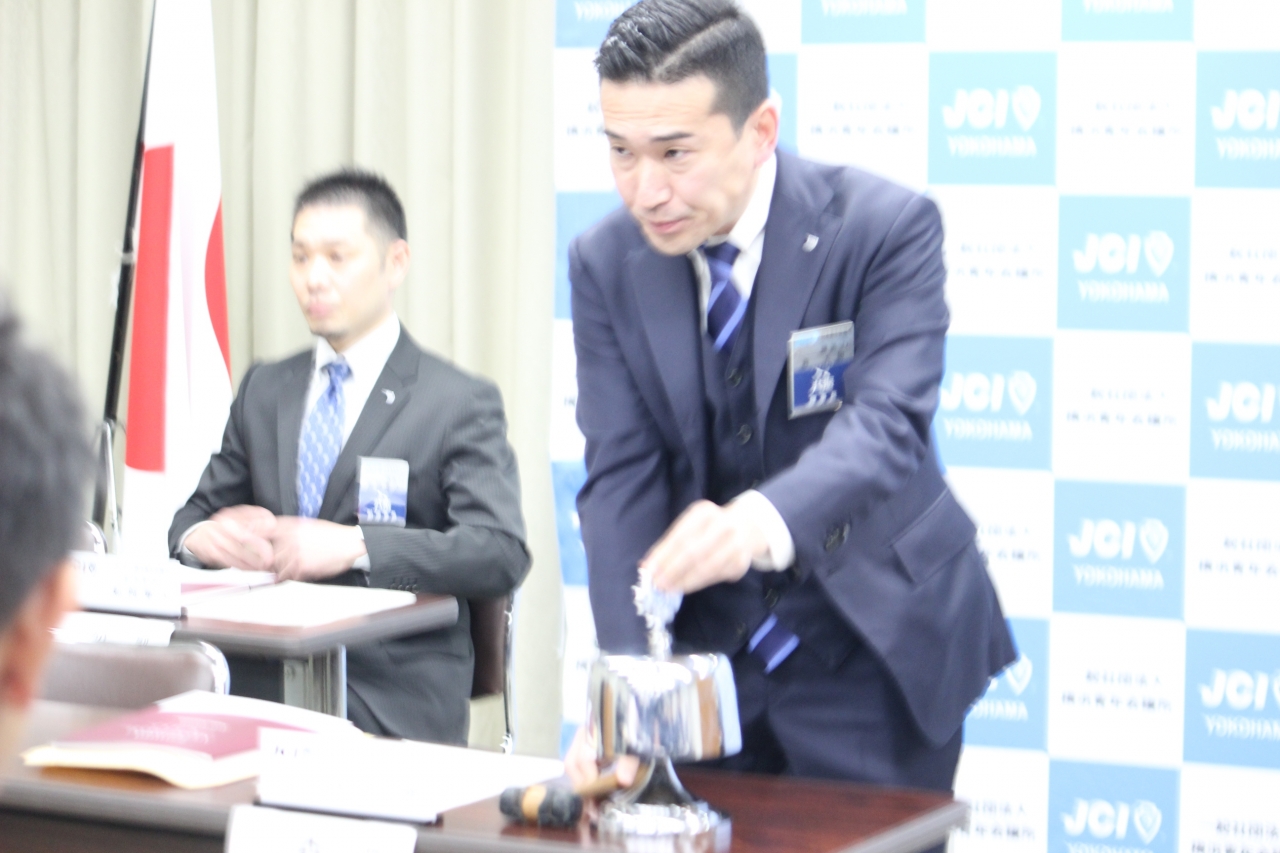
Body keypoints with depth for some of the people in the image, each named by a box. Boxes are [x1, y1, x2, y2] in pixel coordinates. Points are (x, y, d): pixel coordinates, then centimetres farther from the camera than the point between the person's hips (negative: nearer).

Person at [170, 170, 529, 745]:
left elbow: (501, 553, -12)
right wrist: (200, 536, -6)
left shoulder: (460, 405, 1)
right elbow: (194, 517, 21)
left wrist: (356, 546, -23)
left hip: (389, 703, -4)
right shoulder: (264, 390, 19)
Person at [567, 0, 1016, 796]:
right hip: (704, 642, 3)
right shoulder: (607, 263, -4)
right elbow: (621, 477, -8)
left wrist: (763, 521, -50)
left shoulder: (888, 227, -16)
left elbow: (888, 423, -29)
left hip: (870, 648, -3)